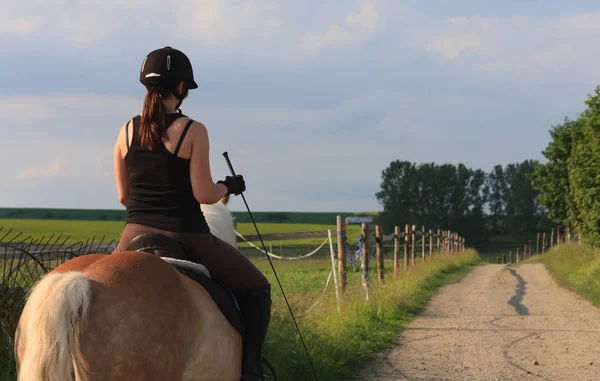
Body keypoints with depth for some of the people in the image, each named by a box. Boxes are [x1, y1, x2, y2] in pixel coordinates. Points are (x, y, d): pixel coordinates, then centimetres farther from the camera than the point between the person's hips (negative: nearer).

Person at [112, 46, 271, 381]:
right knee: (256, 287, 16)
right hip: (186, 237, -4)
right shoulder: (193, 131, -8)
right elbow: (203, 194, -11)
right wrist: (230, 186, 9)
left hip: (136, 237, 4)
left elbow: (123, 196, 9)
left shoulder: (127, 131, 5)